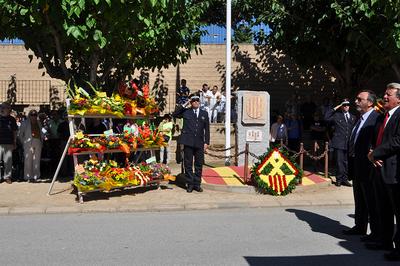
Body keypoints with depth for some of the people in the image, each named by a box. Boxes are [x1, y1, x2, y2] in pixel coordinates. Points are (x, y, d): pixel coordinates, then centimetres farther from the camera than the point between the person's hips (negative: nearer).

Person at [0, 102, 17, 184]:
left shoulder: (12, 119, 9)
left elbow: (14, 132, 14)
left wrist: (15, 143, 10)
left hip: (9, 143, 1)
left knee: (8, 161, 4)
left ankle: (7, 176, 13)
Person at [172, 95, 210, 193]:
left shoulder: (204, 114, 13)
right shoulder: (186, 112, 8)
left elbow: (206, 129, 11)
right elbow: (174, 114, -2)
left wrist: (206, 142, 3)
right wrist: (184, 105, -4)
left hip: (199, 143, 2)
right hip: (188, 142, -2)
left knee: (199, 164, 5)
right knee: (188, 164, 2)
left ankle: (197, 184, 15)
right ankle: (190, 184, 10)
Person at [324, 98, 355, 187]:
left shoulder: (353, 117, 15)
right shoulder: (336, 115, 3)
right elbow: (327, 118, -13)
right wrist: (334, 109, -10)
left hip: (349, 143, 4)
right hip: (339, 143, -4)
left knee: (346, 162, 9)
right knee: (339, 161, -2)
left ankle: (345, 179, 17)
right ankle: (339, 179, 7)